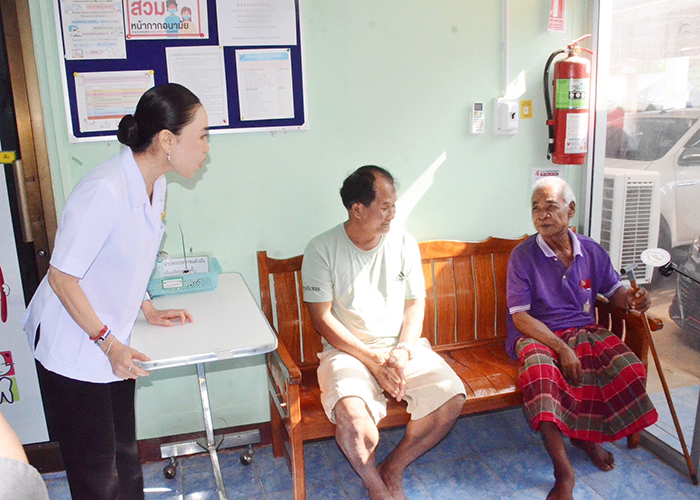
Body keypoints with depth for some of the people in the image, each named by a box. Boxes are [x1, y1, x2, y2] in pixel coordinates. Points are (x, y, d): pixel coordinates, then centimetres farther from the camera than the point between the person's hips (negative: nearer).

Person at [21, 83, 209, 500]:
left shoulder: (154, 184, -1)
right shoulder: (105, 192, -28)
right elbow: (62, 278, -22)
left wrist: (148, 309, 7)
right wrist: (108, 343, -17)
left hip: (113, 342, 8)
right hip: (74, 349, -8)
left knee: (125, 453, 20)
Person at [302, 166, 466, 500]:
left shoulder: (404, 244, 4)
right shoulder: (322, 250, -7)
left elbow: (415, 303, 7)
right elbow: (322, 318, -9)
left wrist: (404, 350, -11)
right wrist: (373, 359, -16)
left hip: (401, 346, 4)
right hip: (347, 350, -3)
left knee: (451, 397, -20)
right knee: (351, 413, -33)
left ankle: (394, 468, 3)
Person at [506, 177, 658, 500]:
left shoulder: (592, 252, 7)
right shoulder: (523, 255, -6)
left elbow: (614, 291, 16)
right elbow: (520, 316, -10)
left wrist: (631, 299, -10)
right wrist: (561, 349, -20)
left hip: (585, 332, 4)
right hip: (537, 336, -4)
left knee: (630, 369, -23)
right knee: (539, 372, -37)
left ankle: (587, 434, 6)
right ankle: (564, 472, -28)